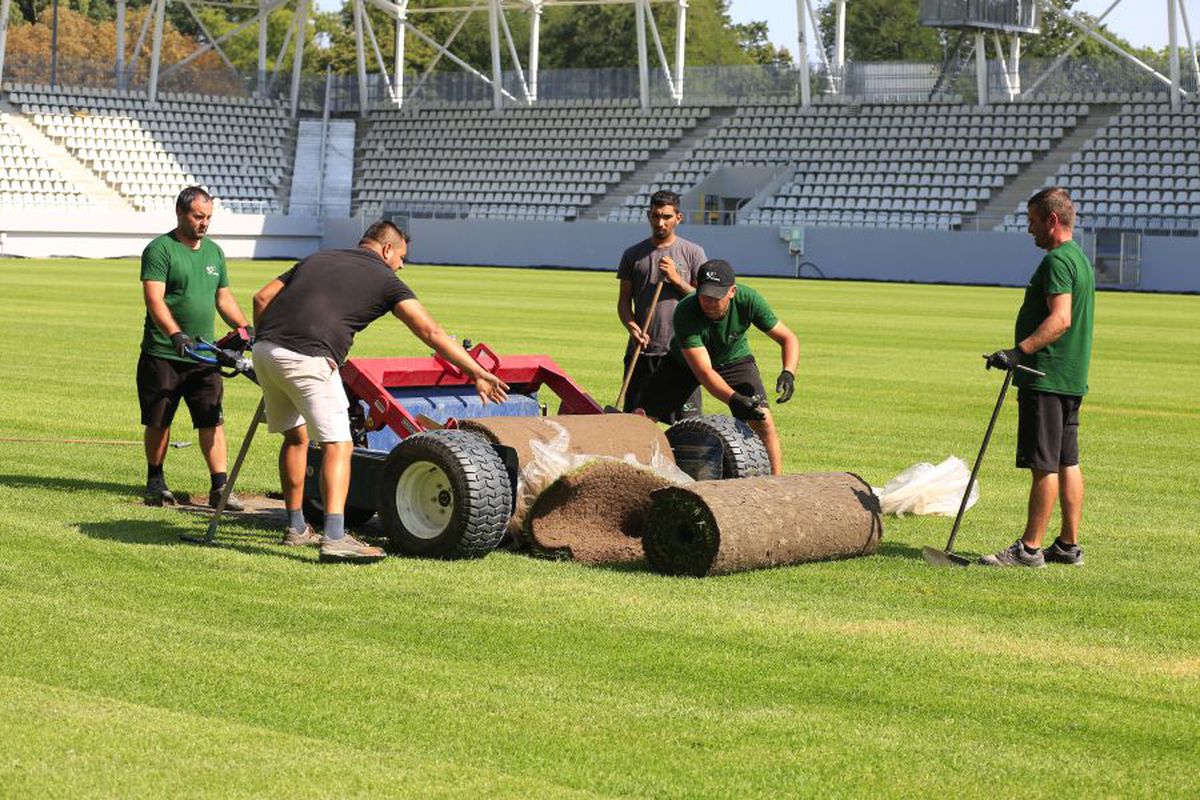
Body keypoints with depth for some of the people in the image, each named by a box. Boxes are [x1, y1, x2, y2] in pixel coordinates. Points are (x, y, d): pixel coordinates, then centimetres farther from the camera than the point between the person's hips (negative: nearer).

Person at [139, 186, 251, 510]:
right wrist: (175, 334, -30)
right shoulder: (160, 249, -6)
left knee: (213, 420, -2)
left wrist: (246, 328, 6)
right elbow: (154, 300, -17)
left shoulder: (214, 251, 15)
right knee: (158, 421, 5)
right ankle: (155, 480, 21)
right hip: (163, 355, -5)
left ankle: (219, 487, -2)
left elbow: (224, 298, 22)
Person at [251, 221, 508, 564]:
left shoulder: (317, 259, 27)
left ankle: (295, 528, 30)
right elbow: (430, 332, 0)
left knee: (295, 436, 23)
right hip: (307, 358, -7)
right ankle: (334, 537, -20)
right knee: (337, 444, -6)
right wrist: (477, 372, -2)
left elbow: (262, 298, 20)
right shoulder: (384, 279, 9)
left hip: (265, 349, 7)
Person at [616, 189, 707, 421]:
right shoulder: (633, 255, 12)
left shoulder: (693, 252, 6)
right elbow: (624, 300, 12)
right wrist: (631, 325, -8)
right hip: (641, 350, 2)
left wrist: (676, 279, -10)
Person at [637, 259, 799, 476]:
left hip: (735, 360, 1)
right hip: (684, 362, 0)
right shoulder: (685, 313, -35)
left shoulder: (748, 300, -29)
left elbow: (788, 339, -21)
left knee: (763, 421, -19)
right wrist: (734, 399, -54)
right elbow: (703, 371, -39)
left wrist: (788, 374, -41)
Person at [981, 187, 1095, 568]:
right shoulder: (1081, 259, 18)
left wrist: (1020, 351, -32)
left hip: (1045, 378, -10)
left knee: (1044, 465, -7)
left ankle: (1030, 548, -5)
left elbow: (1060, 319, -26)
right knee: (1067, 463, 11)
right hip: (1072, 378, 10)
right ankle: (1069, 544, 15)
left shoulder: (1057, 261, -14)